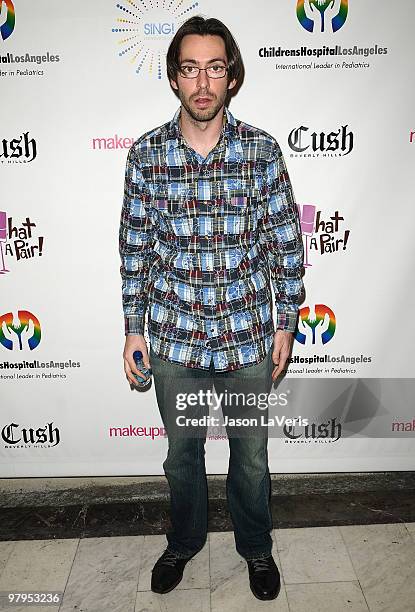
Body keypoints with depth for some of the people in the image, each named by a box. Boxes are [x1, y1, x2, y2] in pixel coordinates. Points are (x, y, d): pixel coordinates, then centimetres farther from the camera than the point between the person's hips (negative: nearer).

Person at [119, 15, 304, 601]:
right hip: (174, 341, 1)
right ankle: (184, 541, 50)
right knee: (182, 453, 21)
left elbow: (287, 245, -1)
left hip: (249, 339, 0)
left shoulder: (262, 150, -7)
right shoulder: (145, 154, -4)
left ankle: (257, 547, 47)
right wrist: (133, 327, 3)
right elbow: (134, 249, 2)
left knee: (251, 456, 18)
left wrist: (286, 324, 0)